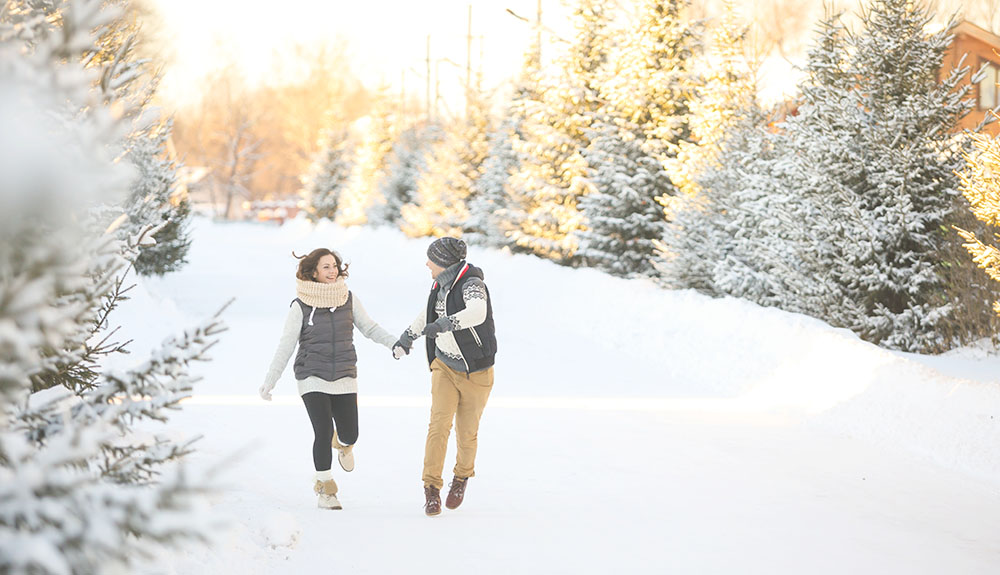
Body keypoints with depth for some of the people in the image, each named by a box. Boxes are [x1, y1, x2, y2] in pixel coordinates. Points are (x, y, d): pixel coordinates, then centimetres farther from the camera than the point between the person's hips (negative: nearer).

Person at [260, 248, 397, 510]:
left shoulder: (348, 299, 2)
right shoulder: (300, 306, -6)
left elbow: (369, 328, 11)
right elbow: (285, 346, -3)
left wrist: (394, 342, -6)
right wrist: (269, 382, -6)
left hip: (344, 378, 3)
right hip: (313, 378, -3)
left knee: (349, 436, -1)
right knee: (324, 432, -12)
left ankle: (342, 443, 39)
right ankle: (325, 489, 5)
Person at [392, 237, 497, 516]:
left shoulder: (472, 284, -20)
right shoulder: (442, 284, 3)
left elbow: (478, 313, -42)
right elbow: (430, 312, 25)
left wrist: (447, 323, -53)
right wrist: (408, 336, 33)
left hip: (476, 372, -5)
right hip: (445, 367, 5)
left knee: (467, 434, 6)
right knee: (439, 424, -12)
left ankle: (462, 475, 35)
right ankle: (431, 487, -10)